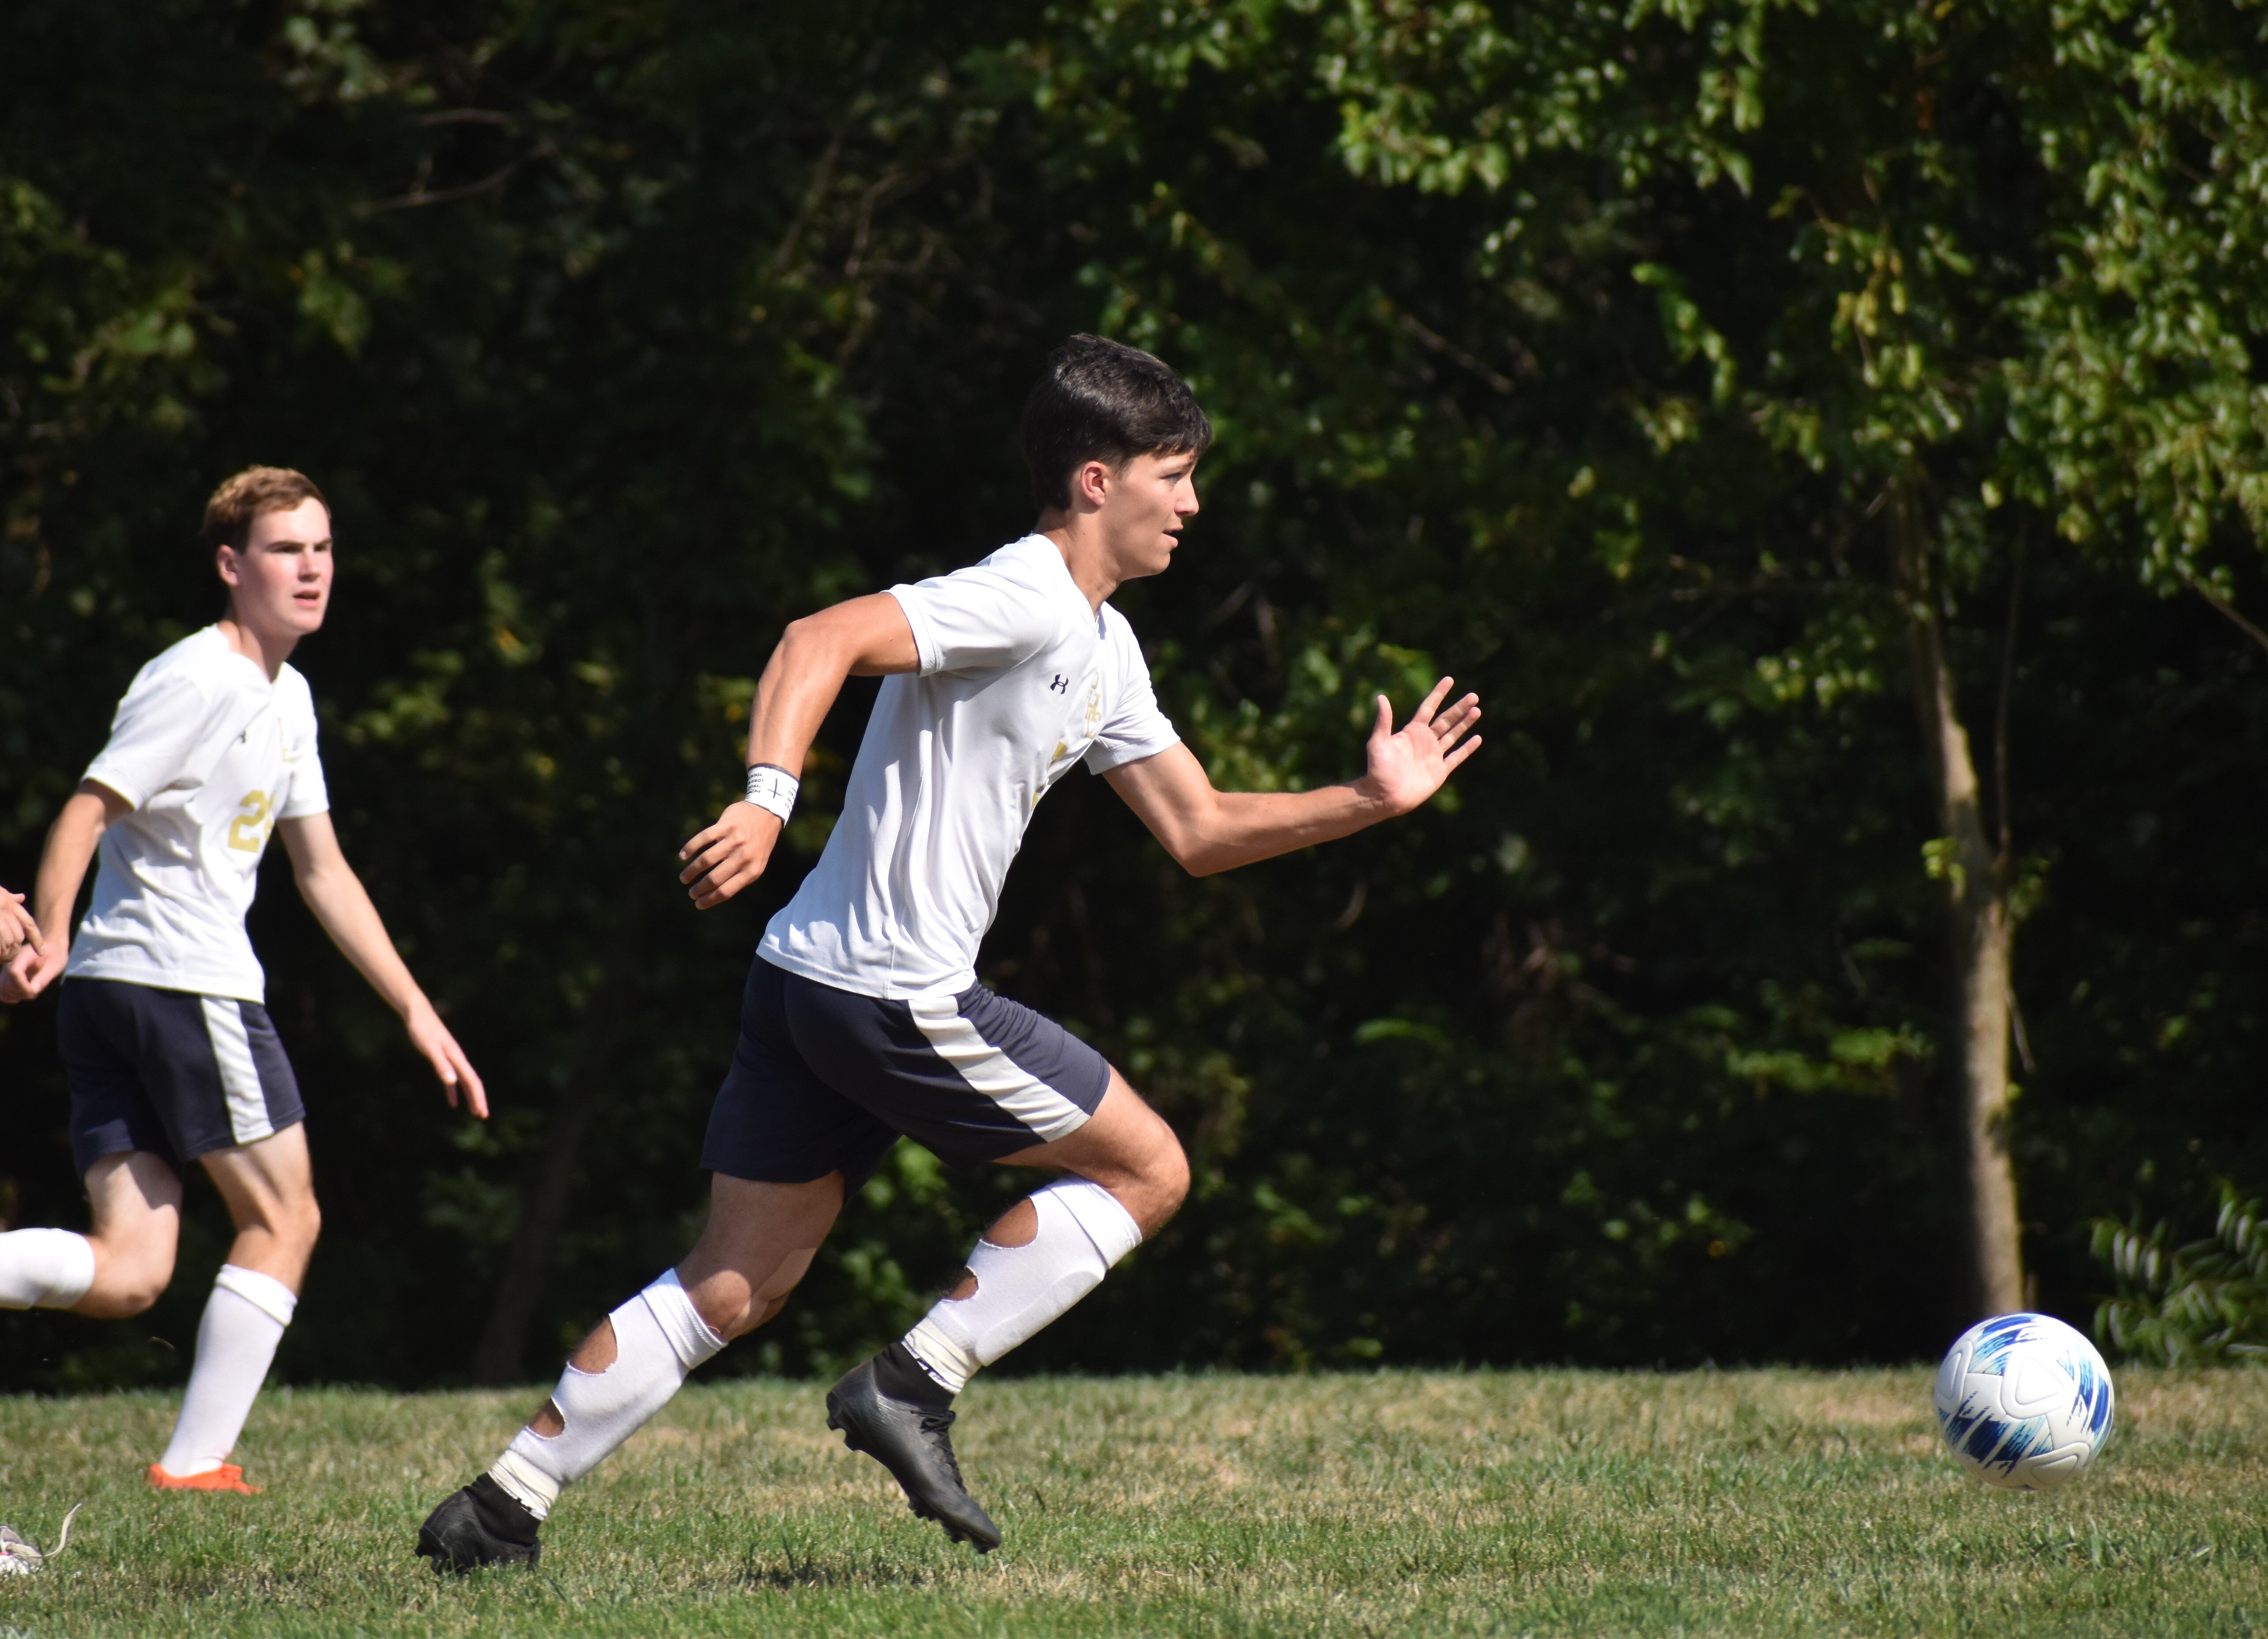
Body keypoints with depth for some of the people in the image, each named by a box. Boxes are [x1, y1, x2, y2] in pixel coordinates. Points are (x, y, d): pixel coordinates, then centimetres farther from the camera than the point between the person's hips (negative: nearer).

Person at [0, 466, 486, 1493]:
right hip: (186, 984, -9)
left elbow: (323, 874, 25)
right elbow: (87, 809, -18)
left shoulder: (286, 698, 20)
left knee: (128, 1275, 0)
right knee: (281, 1217, 3)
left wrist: (417, 1013, 22)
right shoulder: (199, 681, -9)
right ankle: (195, 1465, 5)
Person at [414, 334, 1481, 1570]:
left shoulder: (1104, 651, 19)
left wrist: (1367, 801, 17)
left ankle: (501, 1508, 6)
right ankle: (913, 1387, -2)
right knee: (1147, 1168, 2)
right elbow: (819, 641, -25)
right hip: (893, 993, -10)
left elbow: (1199, 832, 25)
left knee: (735, 1286, 9)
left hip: (810, 981, 10)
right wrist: (767, 802, -37)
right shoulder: (1023, 601, -13)